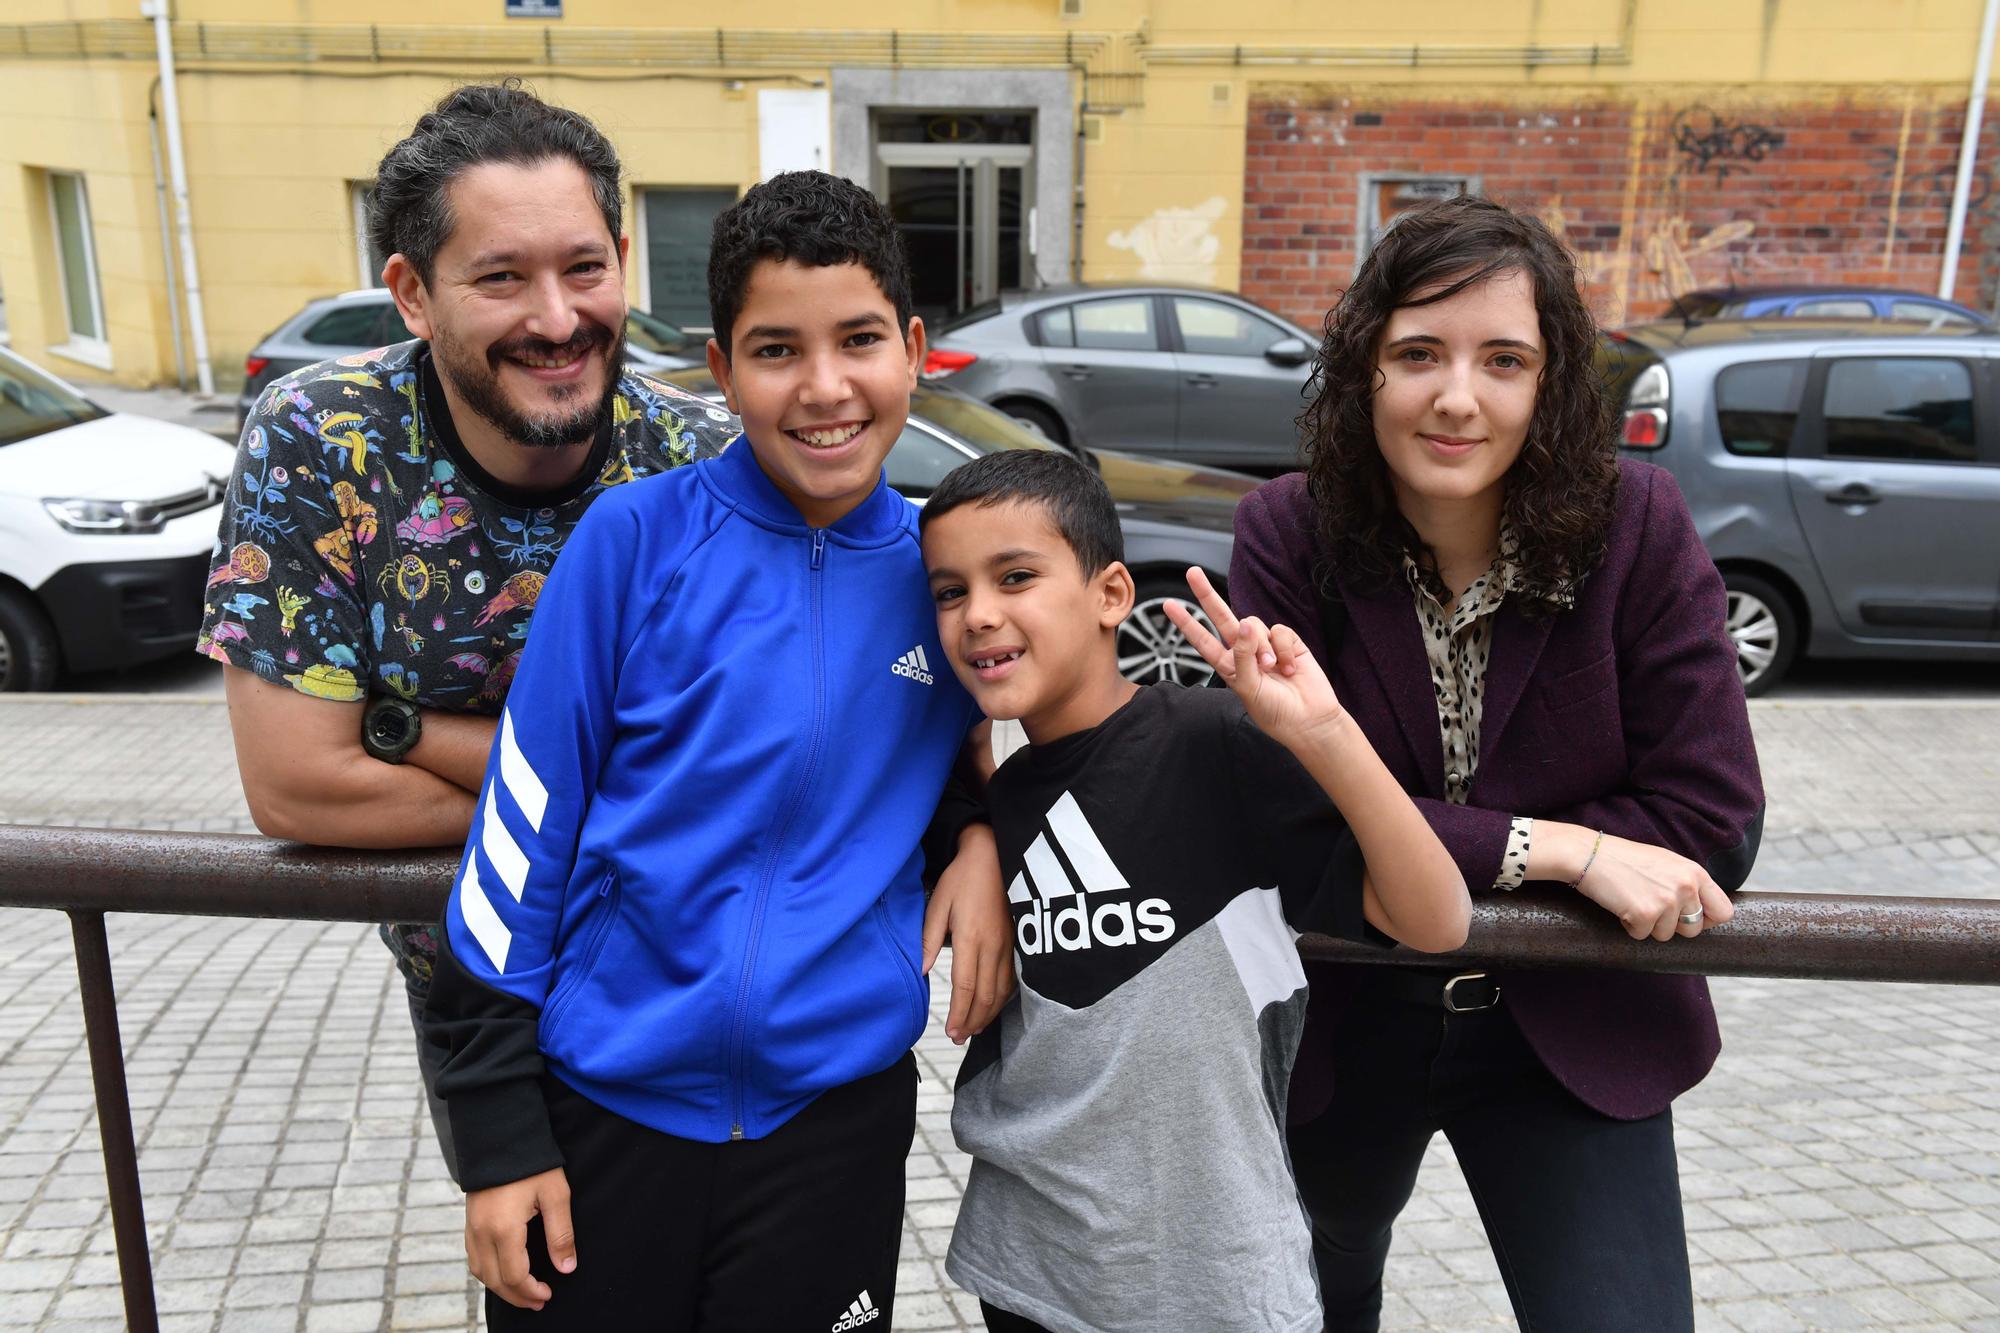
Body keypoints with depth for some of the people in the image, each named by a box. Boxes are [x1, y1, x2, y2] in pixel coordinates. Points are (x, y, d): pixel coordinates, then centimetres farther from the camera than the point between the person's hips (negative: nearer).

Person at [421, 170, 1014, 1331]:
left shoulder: (939, 567, -2)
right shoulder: (639, 537, -11)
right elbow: (524, 822, -8)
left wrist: (980, 846, -8)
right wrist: (500, 1127, -6)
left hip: (839, 1107, 2)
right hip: (602, 1102, -1)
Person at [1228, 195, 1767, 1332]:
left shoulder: (1636, 524, -17)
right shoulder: (1289, 535, -18)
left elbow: (1714, 825, -18)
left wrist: (1443, 850, -23)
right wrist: (1563, 851, -26)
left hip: (1572, 1034, -1)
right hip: (1340, 1020, 1)